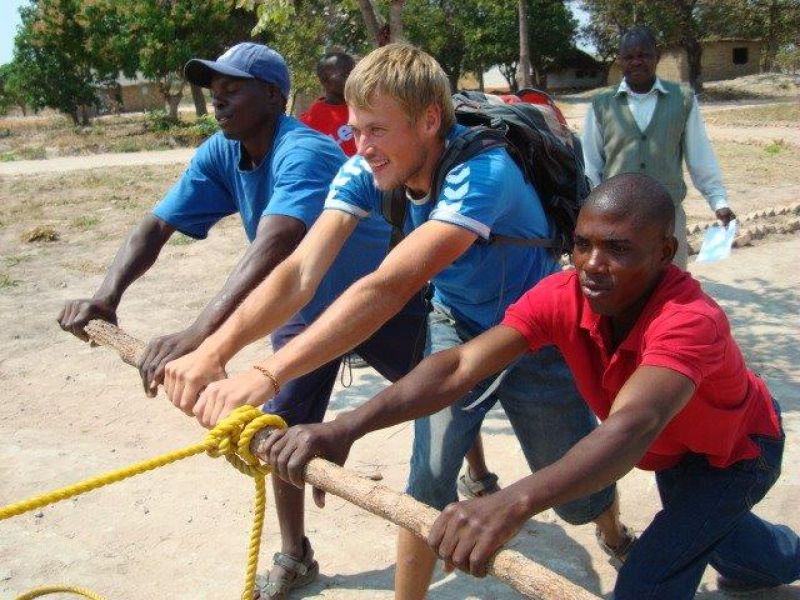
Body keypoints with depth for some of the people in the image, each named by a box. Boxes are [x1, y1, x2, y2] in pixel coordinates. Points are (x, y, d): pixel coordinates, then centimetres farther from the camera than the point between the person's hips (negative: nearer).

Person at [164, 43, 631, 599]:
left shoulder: (481, 172, -37)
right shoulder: (365, 171, -19)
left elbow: (391, 286, -48)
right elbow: (301, 270, -29)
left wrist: (266, 375, -55)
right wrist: (212, 351, -44)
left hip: (534, 335, -3)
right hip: (457, 328, 4)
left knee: (578, 493, 11)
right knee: (428, 481, -2)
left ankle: (616, 534, 47)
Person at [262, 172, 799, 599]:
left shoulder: (691, 321, -44)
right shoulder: (563, 296, -30)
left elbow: (632, 426, -62)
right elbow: (459, 367, -41)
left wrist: (513, 504, -78)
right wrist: (346, 428, -54)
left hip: (737, 448, -6)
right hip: (672, 447, 6)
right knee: (695, 523, 34)